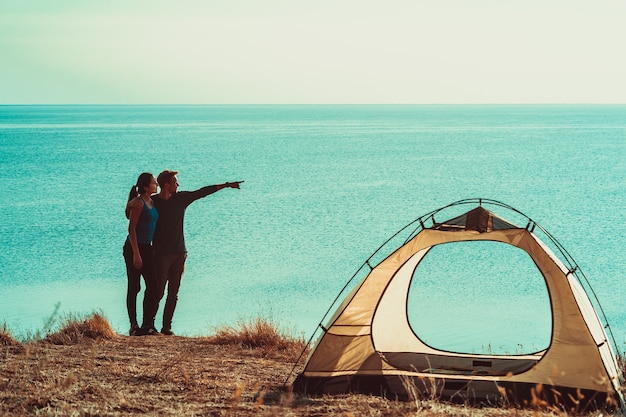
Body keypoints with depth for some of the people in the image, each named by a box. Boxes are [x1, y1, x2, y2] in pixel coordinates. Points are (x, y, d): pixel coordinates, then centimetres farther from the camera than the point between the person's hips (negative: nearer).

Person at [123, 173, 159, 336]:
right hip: (134, 248, -9)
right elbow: (131, 229, -16)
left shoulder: (151, 202, 12)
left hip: (147, 248, 9)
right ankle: (133, 326, 1)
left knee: (152, 286, 4)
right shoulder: (138, 203, -13)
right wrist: (136, 253, -20)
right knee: (134, 287, -3)